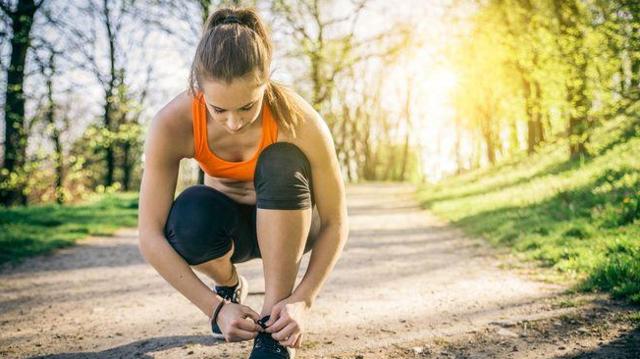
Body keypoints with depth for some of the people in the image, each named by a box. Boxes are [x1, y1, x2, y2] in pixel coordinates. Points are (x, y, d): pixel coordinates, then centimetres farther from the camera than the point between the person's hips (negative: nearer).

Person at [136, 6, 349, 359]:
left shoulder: (299, 121, -31)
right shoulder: (172, 124, -29)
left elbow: (335, 223, -23)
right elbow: (150, 236, -28)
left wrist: (303, 300, -34)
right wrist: (215, 307, -33)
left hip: (288, 221, -1)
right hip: (229, 223, 1)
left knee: (281, 162, -35)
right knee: (189, 217, -35)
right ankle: (229, 286, 3)